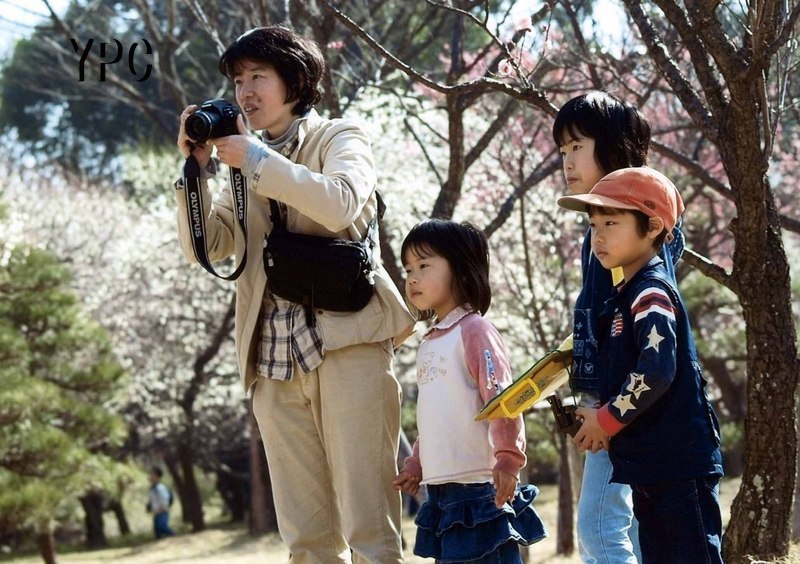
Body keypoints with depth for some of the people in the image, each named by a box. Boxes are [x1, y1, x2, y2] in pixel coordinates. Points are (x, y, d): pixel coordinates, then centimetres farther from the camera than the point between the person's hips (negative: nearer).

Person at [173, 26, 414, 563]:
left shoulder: (339, 138, 7)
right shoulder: (246, 164, 23)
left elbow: (339, 205, -15)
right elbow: (206, 247, 12)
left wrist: (255, 158, -11)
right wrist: (197, 167, 2)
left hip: (346, 341, -5)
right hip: (275, 358, 6)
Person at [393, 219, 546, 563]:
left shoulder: (474, 331, -9)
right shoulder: (430, 343, 17)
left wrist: (508, 458, -24)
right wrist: (416, 464, 24)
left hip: (478, 486, -9)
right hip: (441, 488, 9)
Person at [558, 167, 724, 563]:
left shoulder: (651, 295, -14)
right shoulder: (625, 296, 16)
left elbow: (657, 371, -26)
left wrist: (607, 419, -15)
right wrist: (600, 419, 8)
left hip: (680, 461, -10)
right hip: (648, 465, 10)